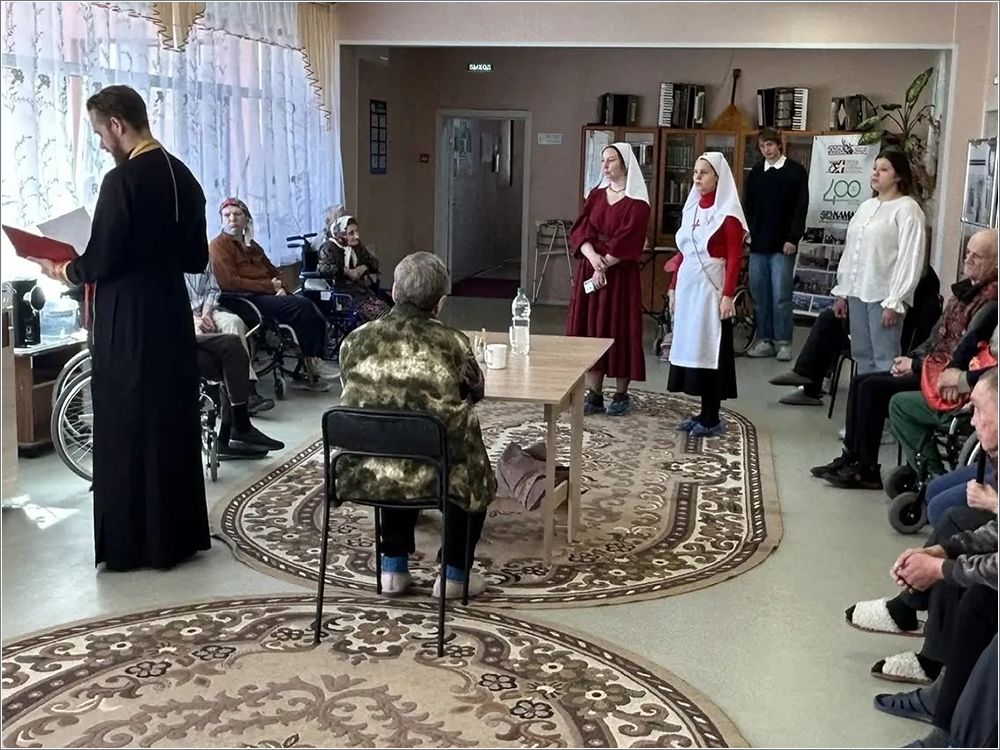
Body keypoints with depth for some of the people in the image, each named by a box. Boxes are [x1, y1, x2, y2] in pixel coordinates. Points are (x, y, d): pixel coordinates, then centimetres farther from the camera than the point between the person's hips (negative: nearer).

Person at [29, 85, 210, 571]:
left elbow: (101, 262, -16)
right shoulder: (182, 177, 7)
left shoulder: (122, 181, -16)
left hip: (128, 325, -7)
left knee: (127, 430, 2)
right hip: (173, 316, 8)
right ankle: (181, 532, 23)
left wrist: (63, 271, 3)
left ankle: (134, 543, 9)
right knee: (175, 424, 13)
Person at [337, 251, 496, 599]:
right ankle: (454, 574, 31)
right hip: (433, 476, -3)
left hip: (362, 475, 3)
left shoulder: (355, 339, -2)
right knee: (476, 475, 30)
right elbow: (477, 392, 9)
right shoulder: (452, 343, -8)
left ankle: (393, 569, 36)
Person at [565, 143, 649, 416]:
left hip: (620, 275, -5)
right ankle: (594, 394, 11)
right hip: (589, 270, 6)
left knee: (618, 330, 0)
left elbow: (626, 243, -15)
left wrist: (603, 266, -16)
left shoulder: (637, 203, -8)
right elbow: (580, 230, 1)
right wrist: (592, 256, -16)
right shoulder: (596, 195, 10)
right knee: (590, 330, 4)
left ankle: (621, 395, 12)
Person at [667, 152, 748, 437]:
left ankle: (712, 418, 4)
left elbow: (734, 258, -13)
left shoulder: (727, 213, -9)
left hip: (711, 288, -7)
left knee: (710, 349, -3)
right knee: (690, 347, 8)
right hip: (688, 287, 7)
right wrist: (673, 286, 15)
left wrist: (727, 295, -19)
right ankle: (704, 412, 17)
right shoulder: (691, 208, 13)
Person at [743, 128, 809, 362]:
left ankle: (783, 342, 0)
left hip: (782, 246, -5)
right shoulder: (755, 173, 14)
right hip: (758, 245, 5)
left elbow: (801, 207, -5)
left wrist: (793, 238, -12)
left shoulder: (795, 171, 0)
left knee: (781, 295, -6)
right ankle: (765, 340, 12)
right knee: (759, 295, 5)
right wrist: (747, 231, 4)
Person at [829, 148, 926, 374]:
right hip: (857, 292, 8)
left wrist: (894, 301, -18)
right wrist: (842, 292, 16)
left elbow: (910, 258, -13)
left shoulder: (907, 209, -7)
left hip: (883, 295, -8)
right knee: (862, 356, 14)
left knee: (885, 360, -7)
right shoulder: (866, 206, 16)